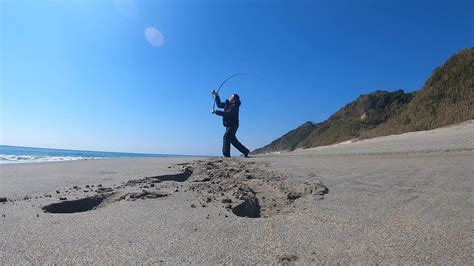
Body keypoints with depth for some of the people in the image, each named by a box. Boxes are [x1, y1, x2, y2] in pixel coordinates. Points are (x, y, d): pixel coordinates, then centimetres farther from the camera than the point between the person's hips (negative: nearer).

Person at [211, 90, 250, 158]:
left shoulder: (235, 107, -18)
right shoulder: (227, 104, 7)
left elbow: (226, 114, -29)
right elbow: (219, 105, 21)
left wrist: (216, 112, -25)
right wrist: (216, 96, 13)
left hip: (233, 125, -9)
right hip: (229, 125, 9)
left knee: (226, 137, -19)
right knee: (232, 139, 10)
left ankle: (226, 154, -18)